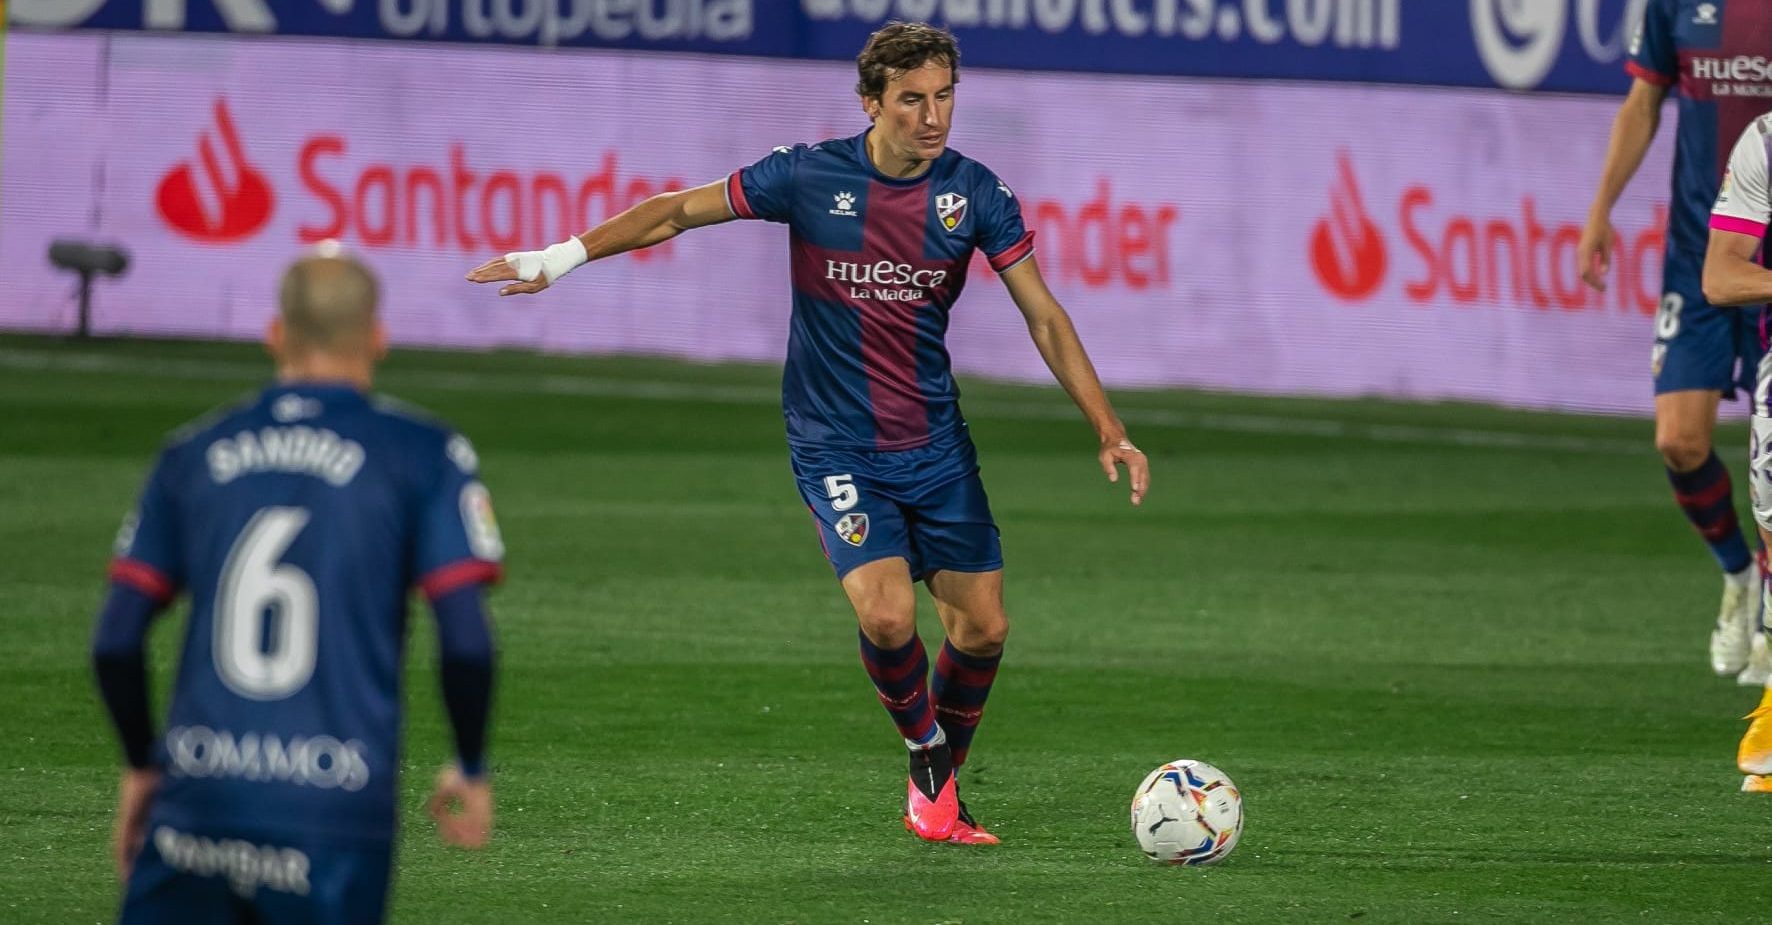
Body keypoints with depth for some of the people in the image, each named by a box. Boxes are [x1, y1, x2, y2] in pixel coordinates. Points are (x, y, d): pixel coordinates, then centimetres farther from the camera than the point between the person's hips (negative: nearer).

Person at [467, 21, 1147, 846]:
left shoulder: (973, 192, -6)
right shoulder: (809, 176, -11)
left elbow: (1044, 317, -1)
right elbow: (675, 213, -1)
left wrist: (1109, 432, -7)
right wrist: (560, 258, -4)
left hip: (936, 444, 3)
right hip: (836, 448, -3)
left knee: (982, 626, 1)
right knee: (887, 613, -22)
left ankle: (938, 791, 25)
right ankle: (927, 751, 7)